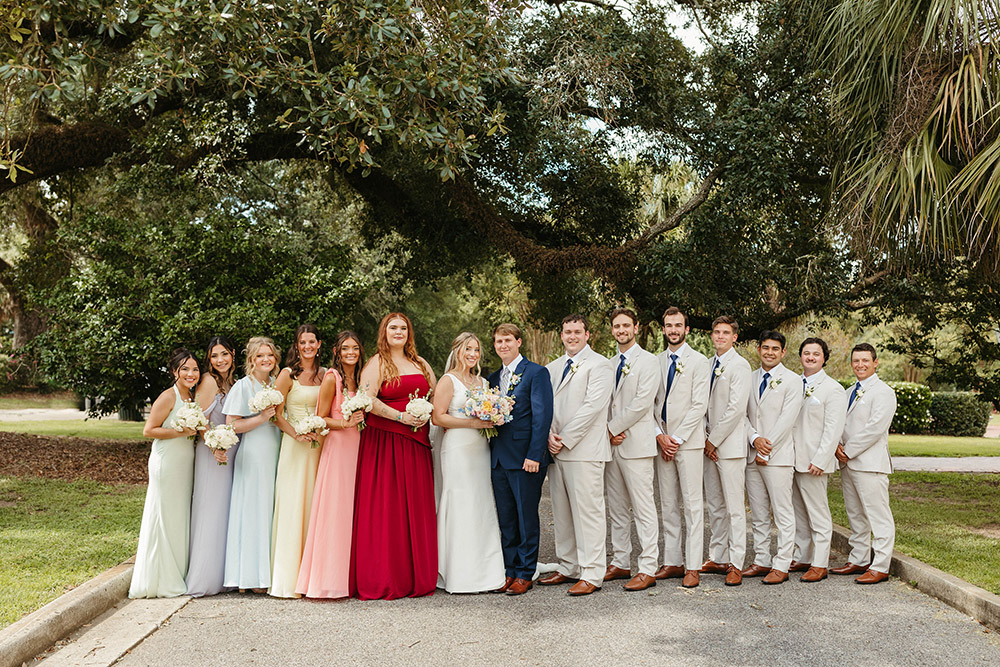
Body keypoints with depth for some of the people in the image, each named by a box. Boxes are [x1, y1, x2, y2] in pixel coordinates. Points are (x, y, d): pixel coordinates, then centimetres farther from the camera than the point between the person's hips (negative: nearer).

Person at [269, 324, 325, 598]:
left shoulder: (325, 375, 11)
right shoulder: (288, 374, -1)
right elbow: (277, 413, -3)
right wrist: (297, 433, -16)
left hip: (319, 446, 4)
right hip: (294, 446, -4)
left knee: (314, 504, 5)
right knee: (292, 506, -5)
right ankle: (288, 578, 1)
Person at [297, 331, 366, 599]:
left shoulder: (359, 378, 14)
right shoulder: (332, 378, -6)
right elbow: (321, 419, -6)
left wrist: (361, 419, 5)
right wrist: (345, 423, -19)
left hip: (356, 447, 7)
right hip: (337, 446, -7)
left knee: (350, 511, 6)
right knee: (334, 509, -7)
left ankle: (346, 577, 13)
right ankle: (326, 580, 0)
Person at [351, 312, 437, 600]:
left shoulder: (420, 363, 17)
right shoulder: (376, 364, -1)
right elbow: (368, 400, -12)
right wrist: (401, 416, -17)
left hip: (416, 443, 5)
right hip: (384, 443, -5)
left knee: (417, 506, 6)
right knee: (385, 508, -4)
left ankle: (417, 576, 13)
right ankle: (384, 579, 3)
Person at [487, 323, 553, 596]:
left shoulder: (536, 373, -5)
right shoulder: (493, 379, 16)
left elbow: (542, 416, -11)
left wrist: (534, 455, -17)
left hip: (525, 458, -6)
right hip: (498, 459, 6)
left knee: (527, 518, 2)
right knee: (506, 520, 12)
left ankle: (526, 573, 12)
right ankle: (510, 571, 21)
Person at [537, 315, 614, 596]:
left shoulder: (598, 365, -5)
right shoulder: (553, 367, 18)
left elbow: (592, 406, -14)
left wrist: (565, 439, -13)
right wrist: (549, 435, -4)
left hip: (584, 450, -7)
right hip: (556, 449, 7)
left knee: (588, 511, -4)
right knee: (561, 512, 12)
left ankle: (591, 575, 3)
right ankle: (568, 567, 23)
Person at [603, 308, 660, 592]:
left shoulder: (648, 361, -4)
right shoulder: (609, 364, 17)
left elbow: (642, 403, -13)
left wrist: (613, 428, -10)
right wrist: (609, 432, -2)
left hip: (636, 443, -7)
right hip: (612, 444, 7)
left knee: (643, 508, -4)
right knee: (616, 508, 12)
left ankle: (648, 569, 0)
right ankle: (620, 563, 21)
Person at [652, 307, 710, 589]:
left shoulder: (698, 361, -3)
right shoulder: (656, 362, 12)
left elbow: (699, 405, -9)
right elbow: (651, 403, 11)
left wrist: (677, 438, -12)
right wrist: (659, 435, -3)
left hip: (688, 441, -5)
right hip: (662, 442, 5)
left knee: (692, 504, -2)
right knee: (668, 505, 9)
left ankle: (692, 567, 2)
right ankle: (672, 562, 16)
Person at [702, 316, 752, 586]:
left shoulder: (739, 365, -9)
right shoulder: (708, 365, 15)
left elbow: (736, 408, -16)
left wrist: (714, 440, -12)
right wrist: (706, 438, 5)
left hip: (730, 445, -8)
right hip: (710, 445, 8)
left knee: (734, 507, -4)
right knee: (714, 505, 12)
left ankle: (736, 564, 1)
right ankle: (717, 558, 20)